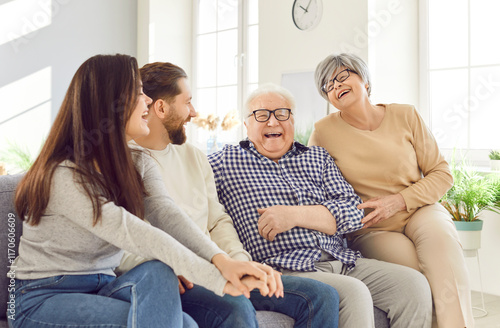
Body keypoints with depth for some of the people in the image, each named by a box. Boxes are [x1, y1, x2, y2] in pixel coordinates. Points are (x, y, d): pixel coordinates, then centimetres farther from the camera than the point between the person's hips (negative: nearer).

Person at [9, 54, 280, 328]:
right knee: (157, 275, -28)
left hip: (101, 289, 6)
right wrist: (218, 279, -32)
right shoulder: (63, 176, -19)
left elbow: (167, 215, -12)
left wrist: (221, 260, -32)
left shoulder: (139, 164, 7)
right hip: (42, 299, -6)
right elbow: (134, 235, -27)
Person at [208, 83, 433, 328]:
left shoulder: (318, 157, 20)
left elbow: (354, 213, 7)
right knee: (353, 293, -32)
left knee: (414, 284, -14)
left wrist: (295, 215, -7)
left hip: (341, 260, 5)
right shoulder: (225, 162, 11)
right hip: (286, 268, -5)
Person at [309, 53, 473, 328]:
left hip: (419, 212, 2)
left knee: (439, 234, -34)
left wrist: (399, 201, -12)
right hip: (371, 230, -1)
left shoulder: (405, 116, 1)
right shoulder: (324, 132, -3)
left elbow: (442, 174, 3)